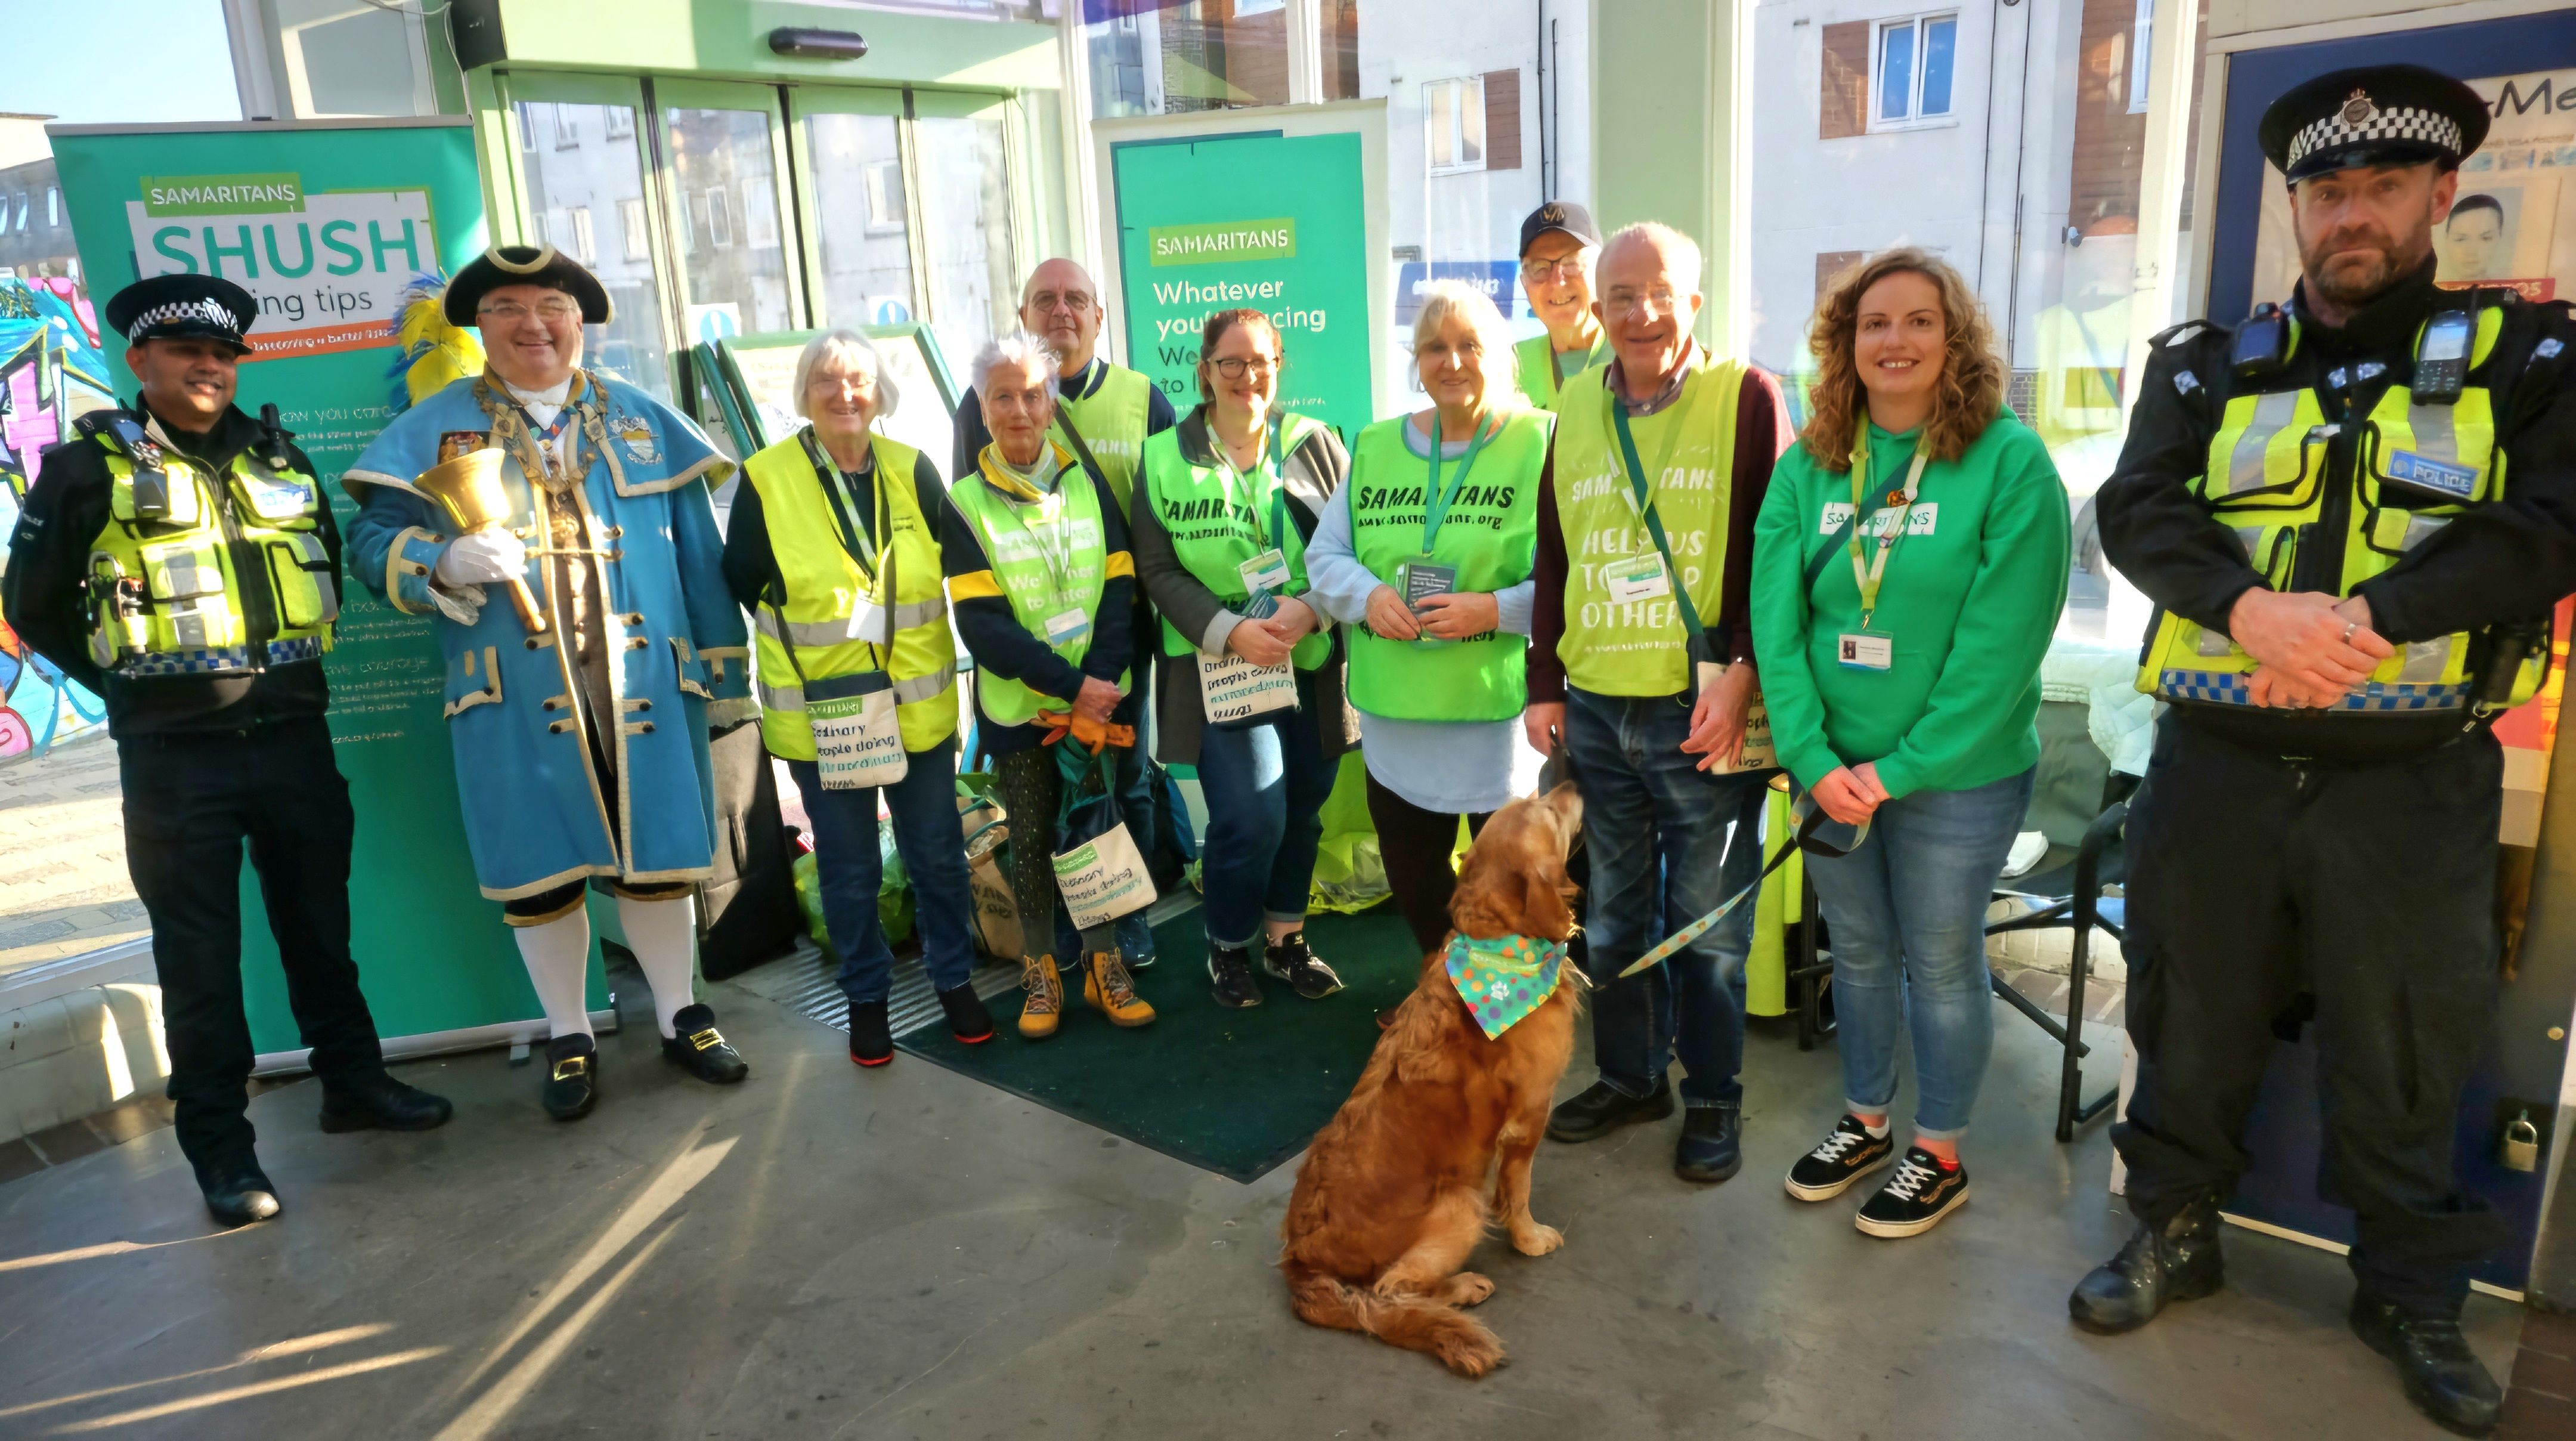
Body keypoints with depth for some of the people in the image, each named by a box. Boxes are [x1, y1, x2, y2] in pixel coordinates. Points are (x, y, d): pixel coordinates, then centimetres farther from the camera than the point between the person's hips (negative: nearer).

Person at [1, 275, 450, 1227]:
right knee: (200, 954, 3)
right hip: (174, 755, -3)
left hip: (294, 735, 4)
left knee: (319, 923, 14)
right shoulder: (92, 467, -1)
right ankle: (220, 1146, 12)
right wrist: (133, 682, 3)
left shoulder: (281, 460, 11)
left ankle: (353, 1081, 29)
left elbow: (327, 569, 23)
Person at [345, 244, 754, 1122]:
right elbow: (372, 538, 2)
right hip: (515, 696, -1)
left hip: (645, 685, 1)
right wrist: (446, 563, -21)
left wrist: (726, 673, 7)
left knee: (655, 858, 8)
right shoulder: (434, 429, 7)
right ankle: (569, 1040, 24)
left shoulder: (643, 422, 11)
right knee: (539, 870, 7)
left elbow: (698, 552, 10)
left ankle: (681, 1017, 26)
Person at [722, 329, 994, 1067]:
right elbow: (738, 586, 1)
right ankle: (866, 996, 29)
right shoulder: (766, 480, -6)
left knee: (937, 854, 11)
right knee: (849, 867, 10)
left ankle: (954, 978, 31)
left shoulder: (913, 471, 0)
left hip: (917, 705, 2)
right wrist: (797, 638, 0)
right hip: (818, 714, -1)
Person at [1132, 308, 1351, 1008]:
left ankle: (1286, 939, 32)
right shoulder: (1164, 456, 0)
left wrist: (1312, 610, -16)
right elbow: (1158, 569, -3)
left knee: (1301, 810, 11)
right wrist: (1230, 632, -15)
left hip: (1313, 662, 3)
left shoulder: (1314, 444, 3)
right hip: (1219, 664, -2)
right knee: (1251, 818, -10)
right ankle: (1227, 948, 16)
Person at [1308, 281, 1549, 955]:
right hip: (1395, 715, 5)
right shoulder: (1376, 446, 10)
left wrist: (1496, 609, -25)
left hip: (1502, 716, -5)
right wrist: (1368, 595, -11)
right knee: (1411, 880, 19)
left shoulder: (1540, 444, -6)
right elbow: (1325, 554, 9)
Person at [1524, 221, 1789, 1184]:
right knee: (1613, 915, 16)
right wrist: (1545, 686, 10)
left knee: (1708, 926, 7)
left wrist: (1741, 677, -17)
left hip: (1705, 715, -5)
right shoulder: (1576, 408, 10)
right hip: (1596, 710, 5)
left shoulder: (1747, 399, -5)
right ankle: (1630, 1078, 33)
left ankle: (1713, 1100, 25)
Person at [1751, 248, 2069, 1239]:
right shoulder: (1809, 465, 1)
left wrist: (1898, 768, -17)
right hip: (1830, 772, 4)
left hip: (1957, 772, -4)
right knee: (1858, 952, 18)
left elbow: (2002, 640, -16)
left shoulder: (2009, 460, -11)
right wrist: (1813, 760, -14)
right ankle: (1865, 1122, 39)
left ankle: (1939, 1155, 30)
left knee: (1940, 964, 11)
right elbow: (1776, 618, -3)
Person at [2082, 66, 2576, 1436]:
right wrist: (2253, 611, -24)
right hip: (2215, 765, 1)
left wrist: (2366, 621, -23)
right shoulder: (2208, 366, 7)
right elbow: (2138, 511, -6)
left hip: (2414, 782, -1)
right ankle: (2172, 1227, 34)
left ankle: (2412, 1288, 32)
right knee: (2189, 1016, 14)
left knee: (2403, 1052, 12)